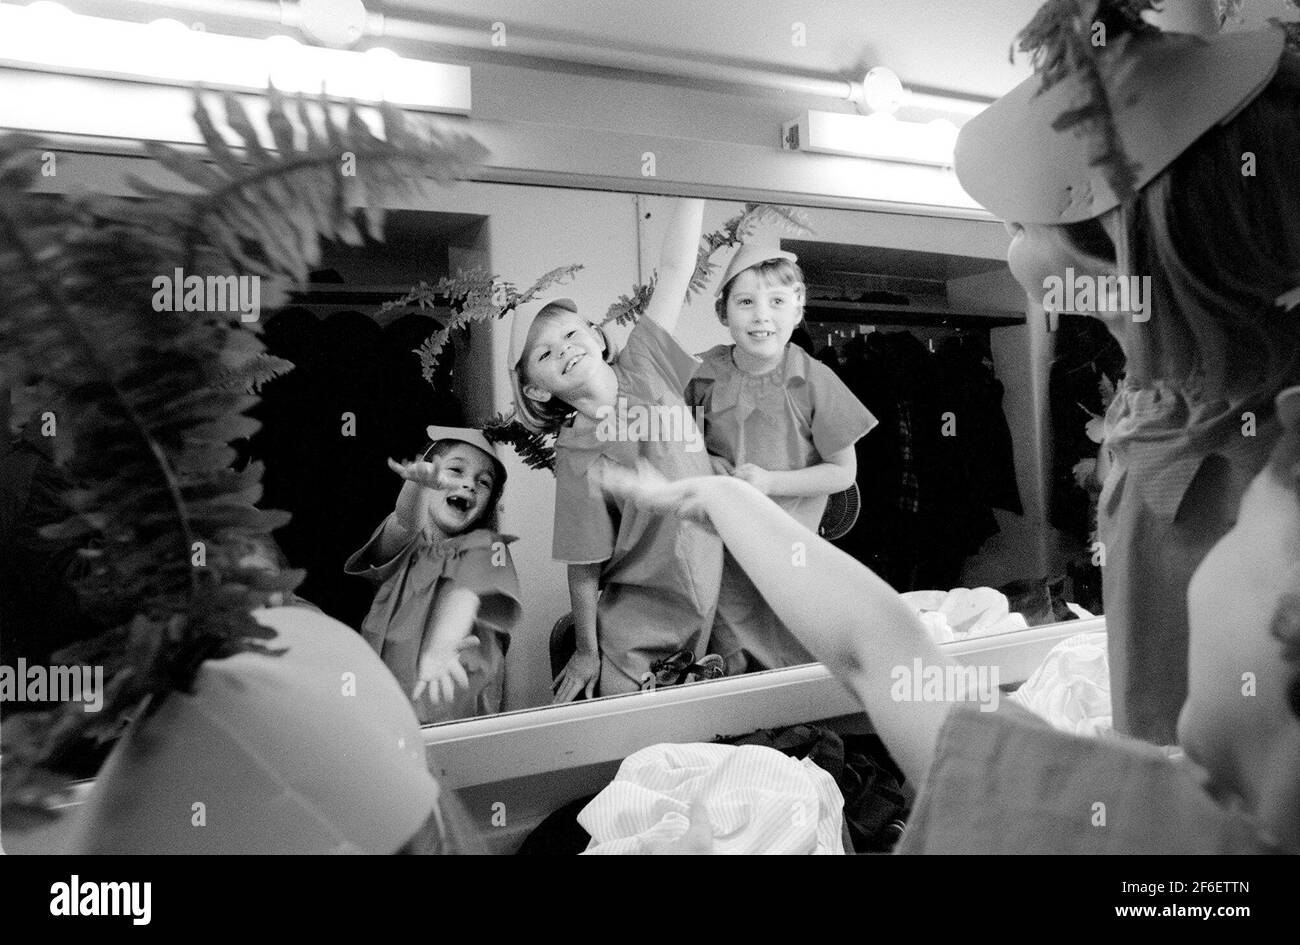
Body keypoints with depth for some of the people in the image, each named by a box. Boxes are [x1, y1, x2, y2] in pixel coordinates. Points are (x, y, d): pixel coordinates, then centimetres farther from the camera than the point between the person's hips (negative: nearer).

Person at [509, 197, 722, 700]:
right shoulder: (578, 456, -16)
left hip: (709, 611, 4)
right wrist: (586, 651, -4)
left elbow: (675, 267, -10)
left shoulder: (644, 365, -5)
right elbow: (584, 566, -10)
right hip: (636, 637, -4)